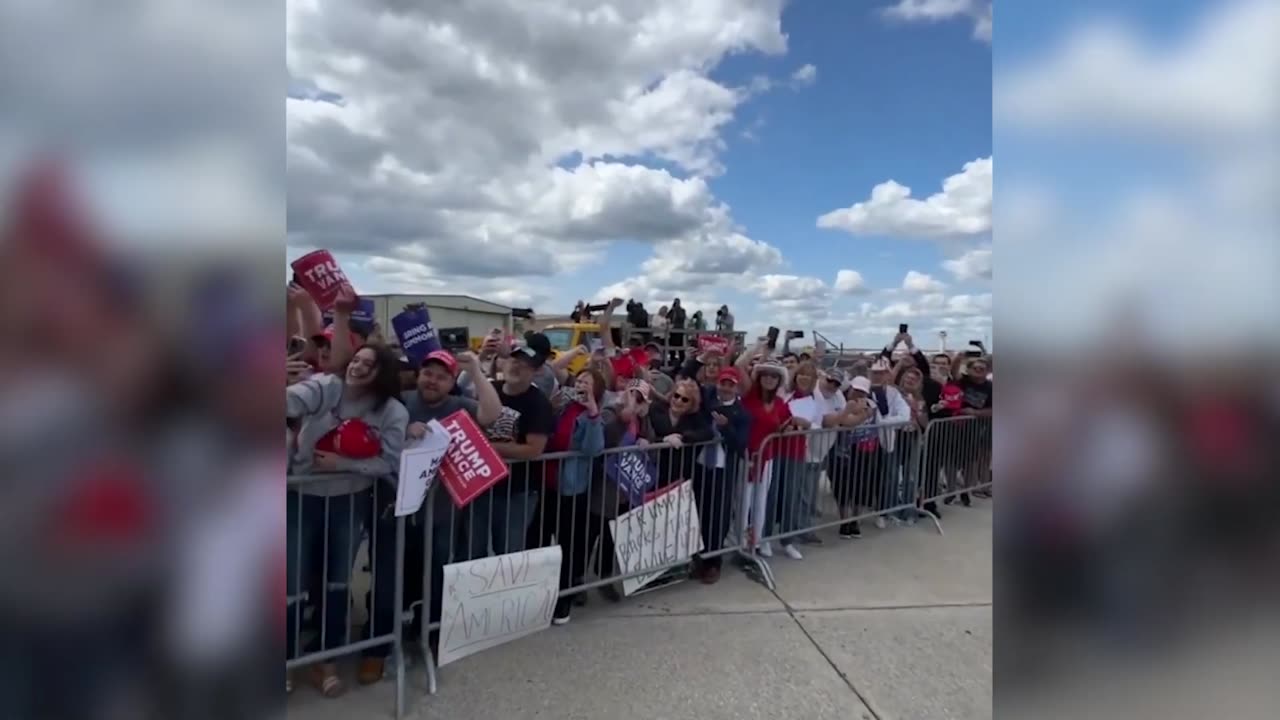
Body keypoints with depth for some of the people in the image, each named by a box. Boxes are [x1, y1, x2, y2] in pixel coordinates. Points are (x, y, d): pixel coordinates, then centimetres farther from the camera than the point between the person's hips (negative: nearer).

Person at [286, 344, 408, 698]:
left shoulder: (393, 412, -8)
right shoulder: (323, 387, -11)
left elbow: (389, 462, -13)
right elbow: (291, 400, -32)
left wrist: (341, 463, -19)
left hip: (350, 503, 1)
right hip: (302, 498, -1)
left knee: (338, 583, 12)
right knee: (295, 583, 4)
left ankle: (325, 659, 31)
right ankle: (288, 657, 29)